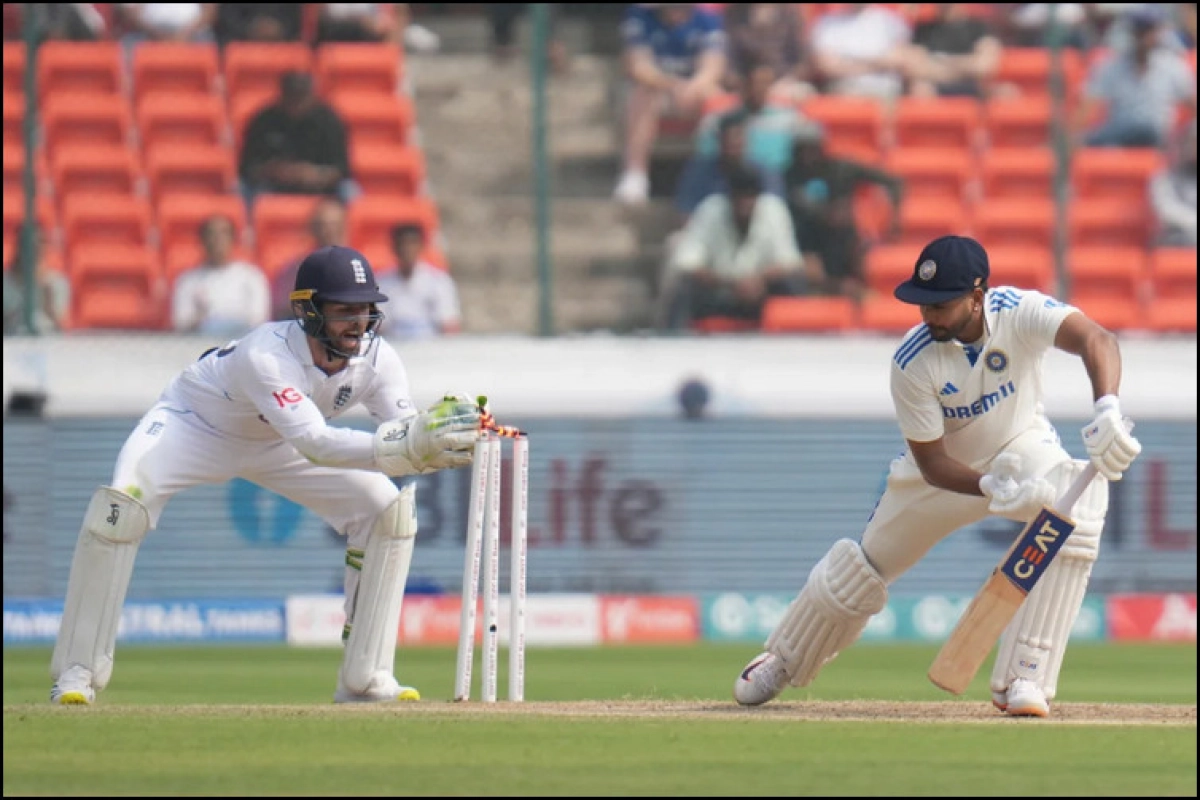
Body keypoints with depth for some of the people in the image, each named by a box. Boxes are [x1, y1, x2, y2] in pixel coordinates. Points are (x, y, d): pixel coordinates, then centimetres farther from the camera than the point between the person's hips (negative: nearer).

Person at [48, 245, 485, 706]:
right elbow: (314, 444, -52)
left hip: (275, 446, 5)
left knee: (390, 508, -11)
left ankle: (365, 679, -2)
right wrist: (408, 445, -62)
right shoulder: (266, 355, -40)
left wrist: (438, 443, -50)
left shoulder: (376, 360, -22)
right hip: (194, 423, -5)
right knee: (123, 504, -32)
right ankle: (76, 673, -21)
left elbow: (406, 441, -26)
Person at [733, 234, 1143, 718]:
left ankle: (1024, 679, -24)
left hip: (1023, 447, 0)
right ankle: (782, 660, 41)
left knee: (1077, 513, -31)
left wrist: (1108, 411, -69)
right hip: (946, 467, 0)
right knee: (863, 566, 9)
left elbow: (1095, 339, -49)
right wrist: (994, 487, -44)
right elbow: (932, 464, -25)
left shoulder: (1019, 312, -31)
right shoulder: (913, 363, -30)